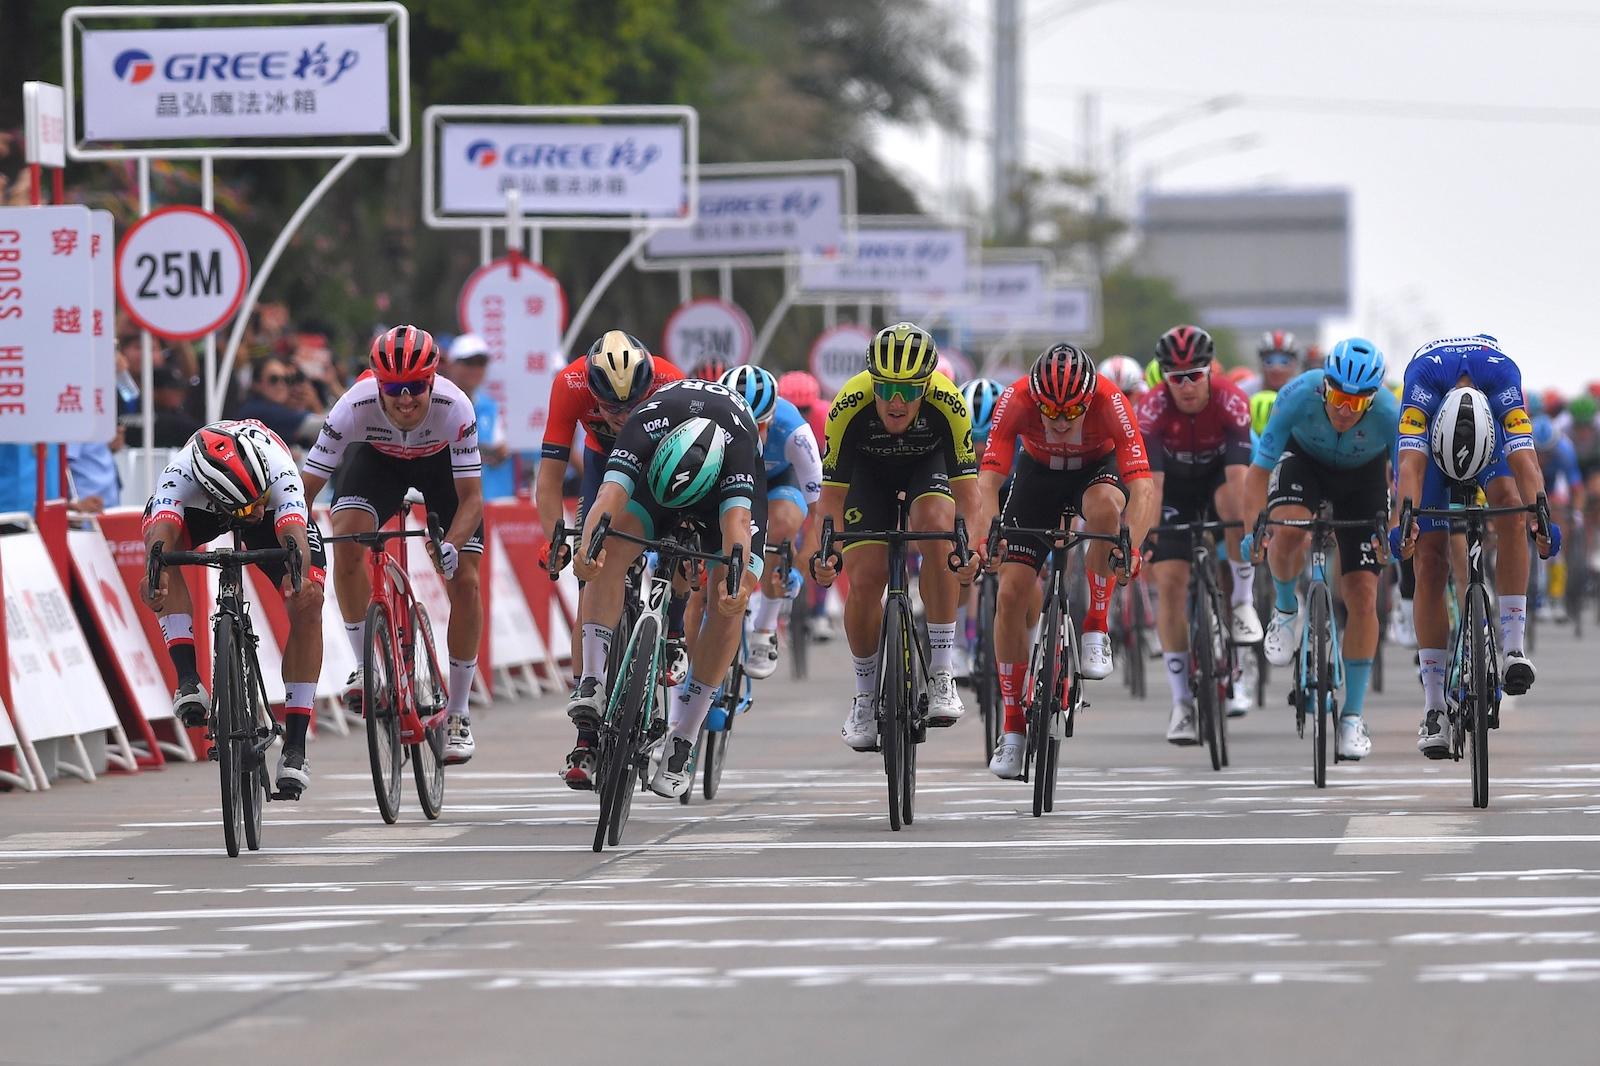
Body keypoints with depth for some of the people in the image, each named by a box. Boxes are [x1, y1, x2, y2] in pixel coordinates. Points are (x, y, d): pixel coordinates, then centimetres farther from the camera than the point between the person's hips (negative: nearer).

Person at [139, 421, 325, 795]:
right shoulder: (180, 473, -42)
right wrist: (156, 574, -78)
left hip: (278, 509, 0)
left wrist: (298, 576, -76)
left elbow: (294, 536, -55)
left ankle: (295, 746, -13)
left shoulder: (280, 473, -42)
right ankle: (188, 681, -32)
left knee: (308, 603, -22)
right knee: (157, 533, -35)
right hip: (200, 508, 0)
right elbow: (162, 532, -56)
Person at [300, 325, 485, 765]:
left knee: (464, 581, -11)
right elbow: (307, 487, -33)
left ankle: (457, 714, 5)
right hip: (378, 459, 0)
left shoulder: (455, 408, -38)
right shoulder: (356, 406, -37)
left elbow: (471, 497, -32)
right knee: (346, 538, -28)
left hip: (442, 463, 0)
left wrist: (452, 545, -50)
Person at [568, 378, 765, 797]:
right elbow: (611, 495, -51)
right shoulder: (645, 427, -39)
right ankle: (593, 685, -28)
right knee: (612, 551, -27)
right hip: (655, 463, 1)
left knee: (729, 602, -16)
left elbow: (736, 522, -52)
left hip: (729, 481, -1)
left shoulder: (738, 443, -42)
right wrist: (588, 547, -70)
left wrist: (736, 581, -70)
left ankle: (680, 742, -9)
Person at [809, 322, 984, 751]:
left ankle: (941, 674, -22)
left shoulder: (947, 403, -34)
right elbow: (832, 492, -27)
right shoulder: (850, 406, -34)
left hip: (928, 464, 0)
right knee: (865, 579, -14)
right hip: (869, 470, 1)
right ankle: (866, 696, 10)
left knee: (936, 526, -31)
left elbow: (966, 488, -31)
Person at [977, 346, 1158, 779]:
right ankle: (1013, 730, 0)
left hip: (1098, 467, -1)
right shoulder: (1017, 400, -32)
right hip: (1039, 471, 1)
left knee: (1104, 508, -38)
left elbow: (1142, 486, -41)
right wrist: (986, 539, -52)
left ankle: (1095, 633, -19)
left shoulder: (1109, 401, -35)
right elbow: (988, 482, -35)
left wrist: (1130, 548, -55)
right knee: (1012, 592, -10)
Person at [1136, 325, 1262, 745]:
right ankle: (1182, 702, -6)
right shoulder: (1152, 408, -28)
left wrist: (1252, 531, -46)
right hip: (1175, 485, 1)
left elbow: (1239, 474, -37)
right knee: (1170, 582, -12)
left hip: (1218, 474, -1)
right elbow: (1149, 480, -33)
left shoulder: (1231, 402, -29)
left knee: (1233, 498, -37)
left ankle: (1243, 603, -16)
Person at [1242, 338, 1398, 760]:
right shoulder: (1299, 396, -35)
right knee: (1289, 532, -34)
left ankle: (1353, 716, 3)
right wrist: (1253, 527, -42)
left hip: (1363, 476, 0)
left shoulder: (1389, 414, -34)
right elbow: (1260, 469, -30)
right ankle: (1285, 609, 0)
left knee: (1362, 594, -8)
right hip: (1304, 460, 0)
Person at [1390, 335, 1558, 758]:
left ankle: (1513, 645, -27)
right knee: (1431, 560, -11)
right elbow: (1412, 463, -46)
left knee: (1511, 511, -30)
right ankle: (1433, 707, -10)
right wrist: (1406, 519, -62)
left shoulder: (1503, 377, -39)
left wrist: (1540, 515, -61)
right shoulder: (1424, 378, -40)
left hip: (1492, 429, 0)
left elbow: (1523, 459, -46)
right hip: (1427, 432, 0)